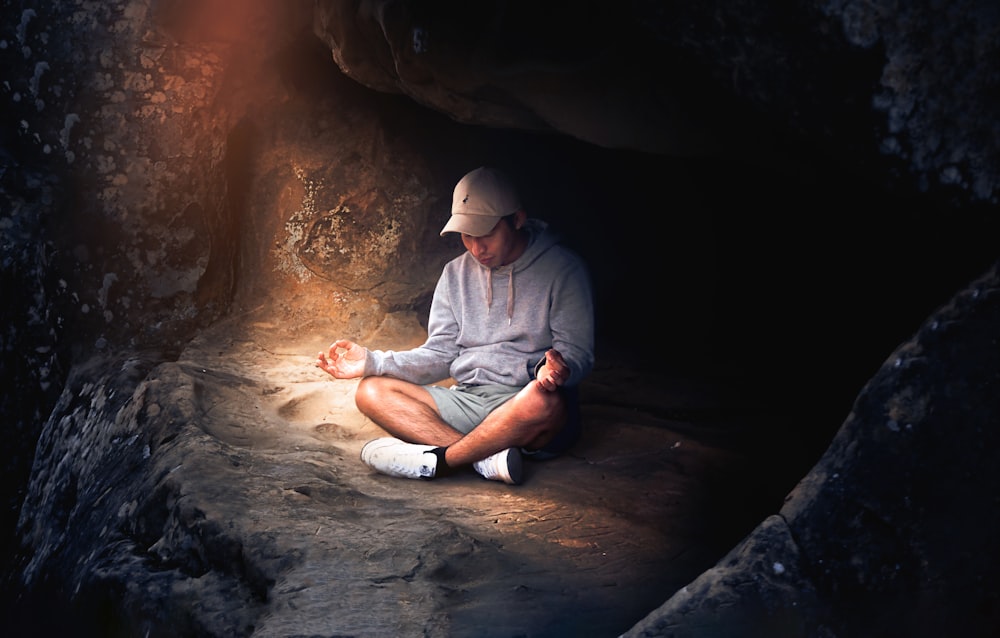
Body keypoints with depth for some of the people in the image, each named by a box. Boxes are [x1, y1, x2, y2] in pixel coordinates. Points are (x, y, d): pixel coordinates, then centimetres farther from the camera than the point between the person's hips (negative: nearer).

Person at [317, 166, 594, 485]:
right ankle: (486, 458, -32)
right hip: (467, 402, 5)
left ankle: (439, 459, -26)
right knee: (371, 391, -15)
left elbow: (577, 351, -5)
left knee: (544, 400, -41)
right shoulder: (456, 273, 14)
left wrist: (557, 368, -30)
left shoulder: (562, 268, -2)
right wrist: (372, 361, -2)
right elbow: (439, 354, 13)